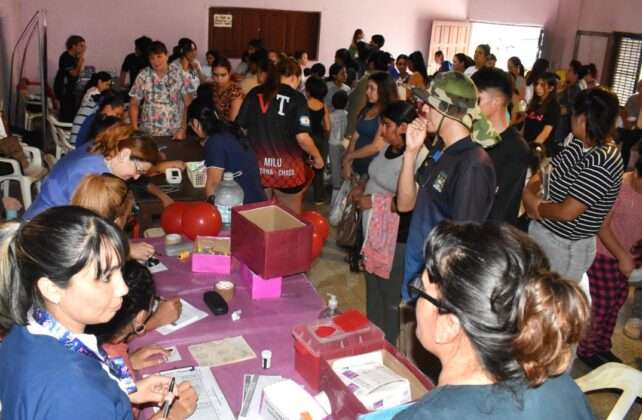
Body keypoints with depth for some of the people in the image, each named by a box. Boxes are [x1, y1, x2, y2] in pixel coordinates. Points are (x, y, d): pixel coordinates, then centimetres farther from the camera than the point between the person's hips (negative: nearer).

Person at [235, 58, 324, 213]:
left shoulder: (255, 93, 3)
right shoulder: (297, 98, -7)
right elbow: (302, 137, -15)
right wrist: (317, 156, 2)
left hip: (257, 167, 3)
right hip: (287, 168, -3)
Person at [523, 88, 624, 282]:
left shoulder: (602, 163, -27)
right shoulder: (579, 144, -2)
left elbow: (567, 212, -28)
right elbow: (547, 171, 7)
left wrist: (535, 206, -12)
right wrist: (529, 192, -13)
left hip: (565, 248, -8)